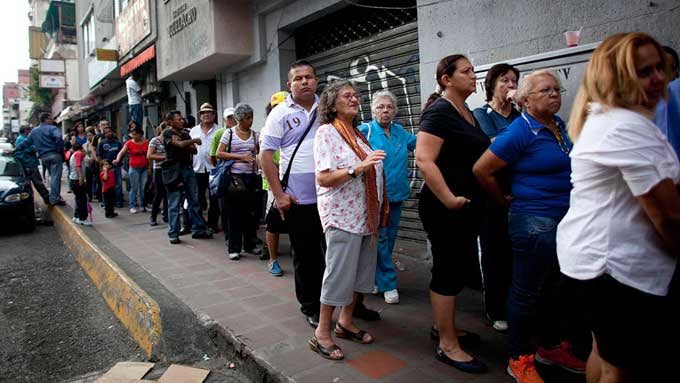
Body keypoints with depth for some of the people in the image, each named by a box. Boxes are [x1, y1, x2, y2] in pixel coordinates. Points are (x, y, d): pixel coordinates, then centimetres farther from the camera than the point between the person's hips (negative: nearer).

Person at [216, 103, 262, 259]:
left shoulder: (254, 134, 8)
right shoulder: (229, 133, -1)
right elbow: (219, 153, -5)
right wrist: (240, 156, -12)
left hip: (251, 176, 3)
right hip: (234, 176, -3)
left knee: (250, 212, 9)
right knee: (234, 213, 2)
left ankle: (249, 244, 23)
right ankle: (234, 248, 11)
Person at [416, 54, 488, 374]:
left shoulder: (468, 113, 14)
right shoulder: (439, 111, -14)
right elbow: (424, 159, -25)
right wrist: (449, 199, -25)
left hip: (469, 207, 10)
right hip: (445, 208, -10)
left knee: (462, 268, 18)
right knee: (448, 271, -1)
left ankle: (444, 326, 36)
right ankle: (447, 345, 13)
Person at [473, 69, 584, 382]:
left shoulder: (559, 125, 9)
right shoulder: (520, 131, -15)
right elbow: (482, 170, -16)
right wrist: (504, 201, -4)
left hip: (566, 218, 9)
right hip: (535, 222, -8)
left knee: (557, 287, 19)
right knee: (527, 291, 2)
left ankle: (551, 347, 38)